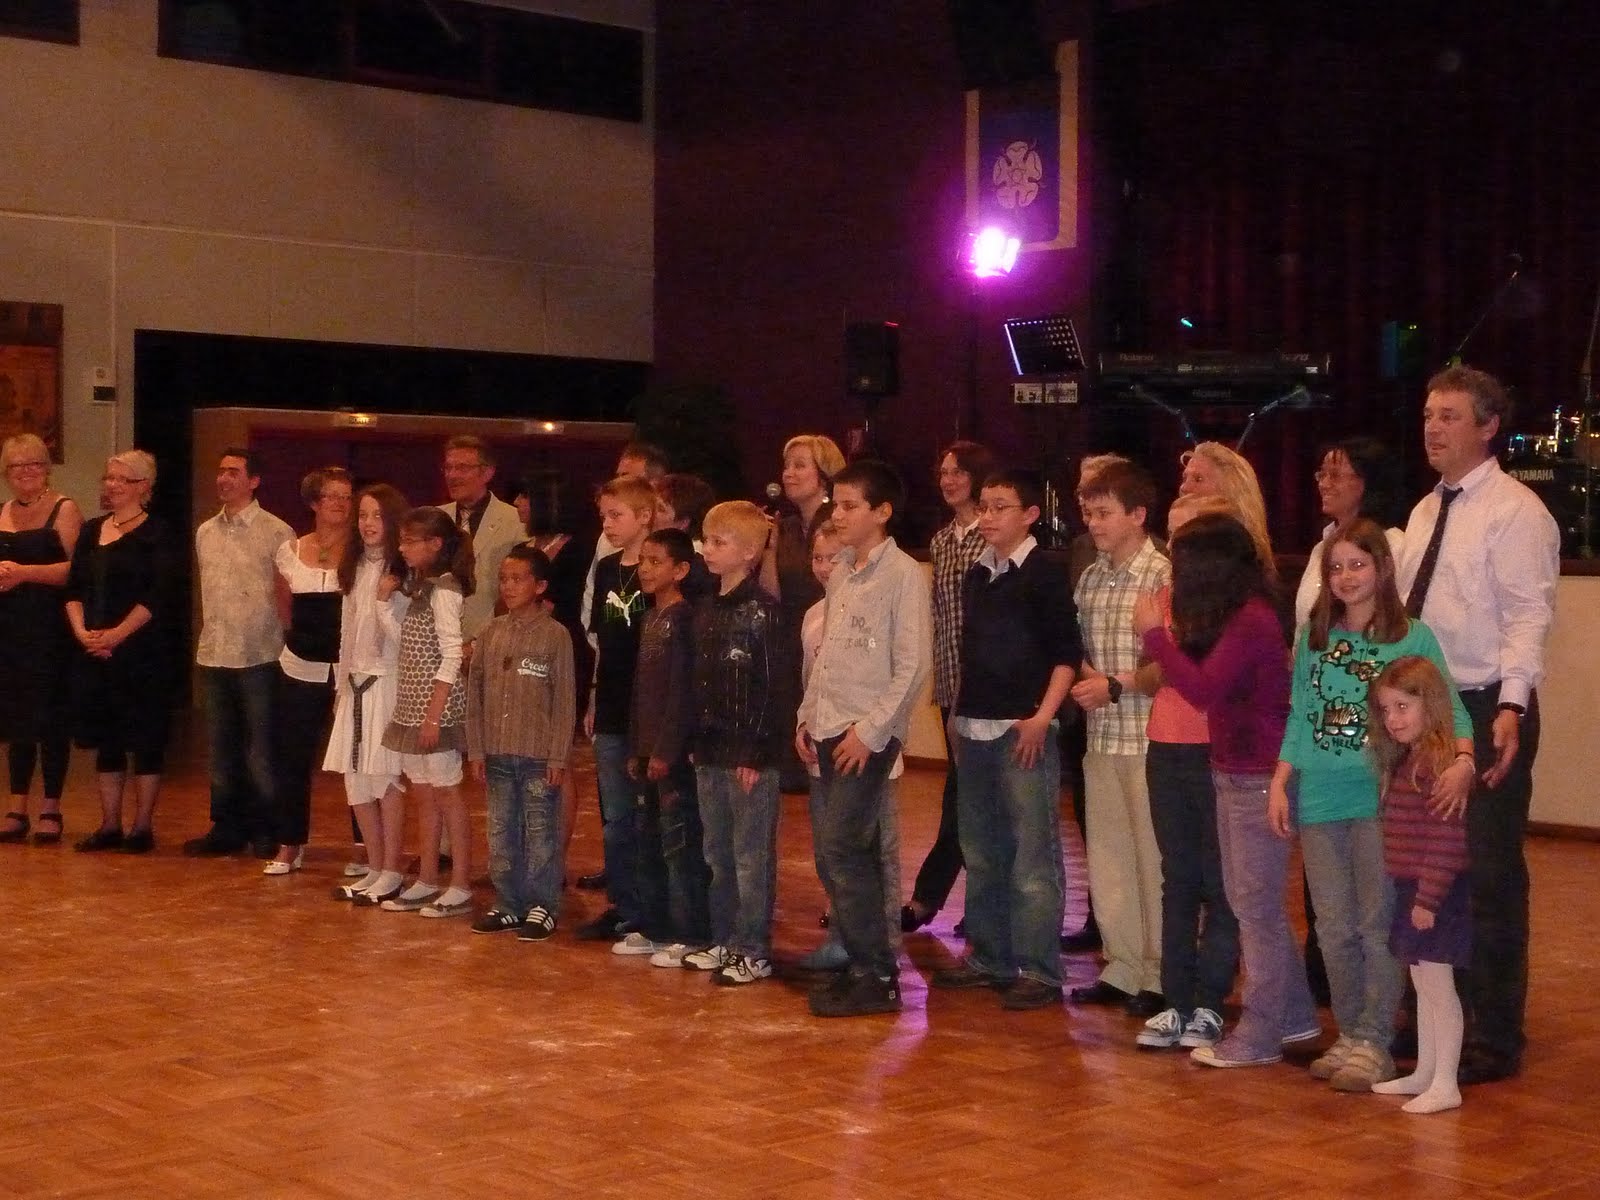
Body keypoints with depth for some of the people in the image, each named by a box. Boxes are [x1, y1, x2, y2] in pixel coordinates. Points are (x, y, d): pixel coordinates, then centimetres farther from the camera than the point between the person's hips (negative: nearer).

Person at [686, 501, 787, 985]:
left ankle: (754, 951, 7)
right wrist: (697, 745, 11)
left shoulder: (761, 610, -11)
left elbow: (768, 686, -14)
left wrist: (754, 753, -17)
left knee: (752, 855, 0)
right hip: (711, 753, 8)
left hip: (749, 754, -8)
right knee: (718, 854, 14)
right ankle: (724, 941, 24)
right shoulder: (707, 611, 12)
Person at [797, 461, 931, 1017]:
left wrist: (870, 731, -16)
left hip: (869, 734, -7)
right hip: (831, 729, 7)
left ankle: (877, 976, -4)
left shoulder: (903, 575, -10)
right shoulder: (841, 572, 13)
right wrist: (808, 715, 13)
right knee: (852, 851, 9)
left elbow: (913, 665, -14)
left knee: (841, 847, -11)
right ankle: (863, 964, 16)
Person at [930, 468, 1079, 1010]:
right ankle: (988, 956, 23)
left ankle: (1039, 971, 0)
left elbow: (1068, 653, -8)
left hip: (1024, 731, -7)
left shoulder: (1045, 574, -5)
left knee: (1033, 858, -5)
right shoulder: (976, 576, 14)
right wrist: (959, 714, 16)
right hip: (974, 731, 7)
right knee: (981, 854, 13)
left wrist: (1042, 717, -15)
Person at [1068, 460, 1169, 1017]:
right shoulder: (1090, 580, 11)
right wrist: (1083, 677, 0)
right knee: (1106, 856, 12)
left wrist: (1116, 686, -15)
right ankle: (1123, 967, 23)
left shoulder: (1163, 576, -11)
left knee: (1153, 857, 0)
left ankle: (1160, 975, 11)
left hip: (1149, 736, -7)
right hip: (1101, 737, 7)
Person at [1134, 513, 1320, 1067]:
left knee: (1256, 907, -1)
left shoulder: (1252, 619, -19)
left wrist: (1154, 633, -15)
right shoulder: (1235, 617, 11)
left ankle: (1258, 1036, 7)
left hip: (1257, 777, -10)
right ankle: (1294, 1015, 26)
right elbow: (1204, 683, 8)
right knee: (1252, 904, 16)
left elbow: (1204, 689, -23)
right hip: (1231, 773, 10)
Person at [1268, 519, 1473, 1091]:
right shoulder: (1312, 639, 11)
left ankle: (1374, 1044, 6)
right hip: (1320, 801, 4)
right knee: (1334, 929, 9)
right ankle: (1349, 1035, 21)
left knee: (1377, 925, -1)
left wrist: (1462, 761, -23)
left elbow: (1449, 708, -5)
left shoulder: (1413, 638, -1)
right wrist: (1280, 782, 6)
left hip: (1382, 799, -4)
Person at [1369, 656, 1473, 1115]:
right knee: (1423, 987, 17)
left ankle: (1445, 1085, 3)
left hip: (1436, 893, -10)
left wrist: (1427, 898, -23)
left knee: (1437, 986, -3)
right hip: (1412, 889, 10)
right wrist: (1413, 895, 17)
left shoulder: (1439, 762, -19)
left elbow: (1446, 839, -23)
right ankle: (1425, 1073, 26)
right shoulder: (1406, 761, 12)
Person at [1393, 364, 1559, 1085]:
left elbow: (1528, 617, -18)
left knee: (1488, 876, -1)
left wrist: (1509, 709, -29)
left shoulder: (1514, 512, -10)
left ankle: (1495, 1039, 9)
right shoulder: (1425, 512, 15)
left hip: (1488, 712, -8)